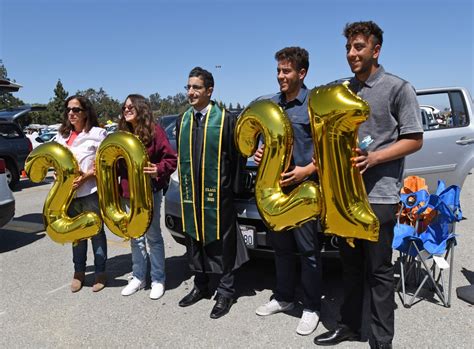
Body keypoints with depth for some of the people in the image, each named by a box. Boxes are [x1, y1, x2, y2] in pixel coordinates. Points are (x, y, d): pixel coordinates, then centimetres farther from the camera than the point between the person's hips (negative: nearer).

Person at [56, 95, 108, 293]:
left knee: (96, 232, 6)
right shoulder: (62, 135, 12)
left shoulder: (97, 133, -5)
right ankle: (79, 271, 27)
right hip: (69, 191, 5)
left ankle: (100, 273, 18)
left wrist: (85, 177, -19)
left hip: (91, 191, -5)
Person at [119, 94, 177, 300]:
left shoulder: (154, 130, -8)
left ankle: (158, 280, 18)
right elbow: (118, 163, 14)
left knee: (153, 236, 5)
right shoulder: (123, 133, 10)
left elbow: (171, 158, -11)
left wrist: (158, 170, -28)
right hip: (128, 192, 6)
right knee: (135, 237, 14)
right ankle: (138, 277, 27)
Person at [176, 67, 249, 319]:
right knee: (194, 240, 15)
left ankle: (225, 292, 19)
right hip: (190, 193, 6)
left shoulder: (225, 119, -7)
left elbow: (237, 155, -5)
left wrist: (233, 185, -6)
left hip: (217, 193, -5)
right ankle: (200, 286, 31)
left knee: (221, 243, 4)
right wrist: (183, 181, 10)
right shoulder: (182, 121, 9)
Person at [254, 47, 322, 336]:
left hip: (304, 187, -6)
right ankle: (284, 298, 34)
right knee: (281, 247, 17)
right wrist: (261, 153, -1)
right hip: (276, 186, 7)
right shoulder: (271, 103, 11)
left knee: (308, 250, 3)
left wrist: (306, 170, -22)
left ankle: (312, 307, 20)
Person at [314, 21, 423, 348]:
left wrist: (373, 158, -20)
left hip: (378, 195, -6)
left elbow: (414, 139, -7)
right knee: (351, 265, 16)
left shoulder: (398, 88, -4)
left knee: (378, 271, 3)